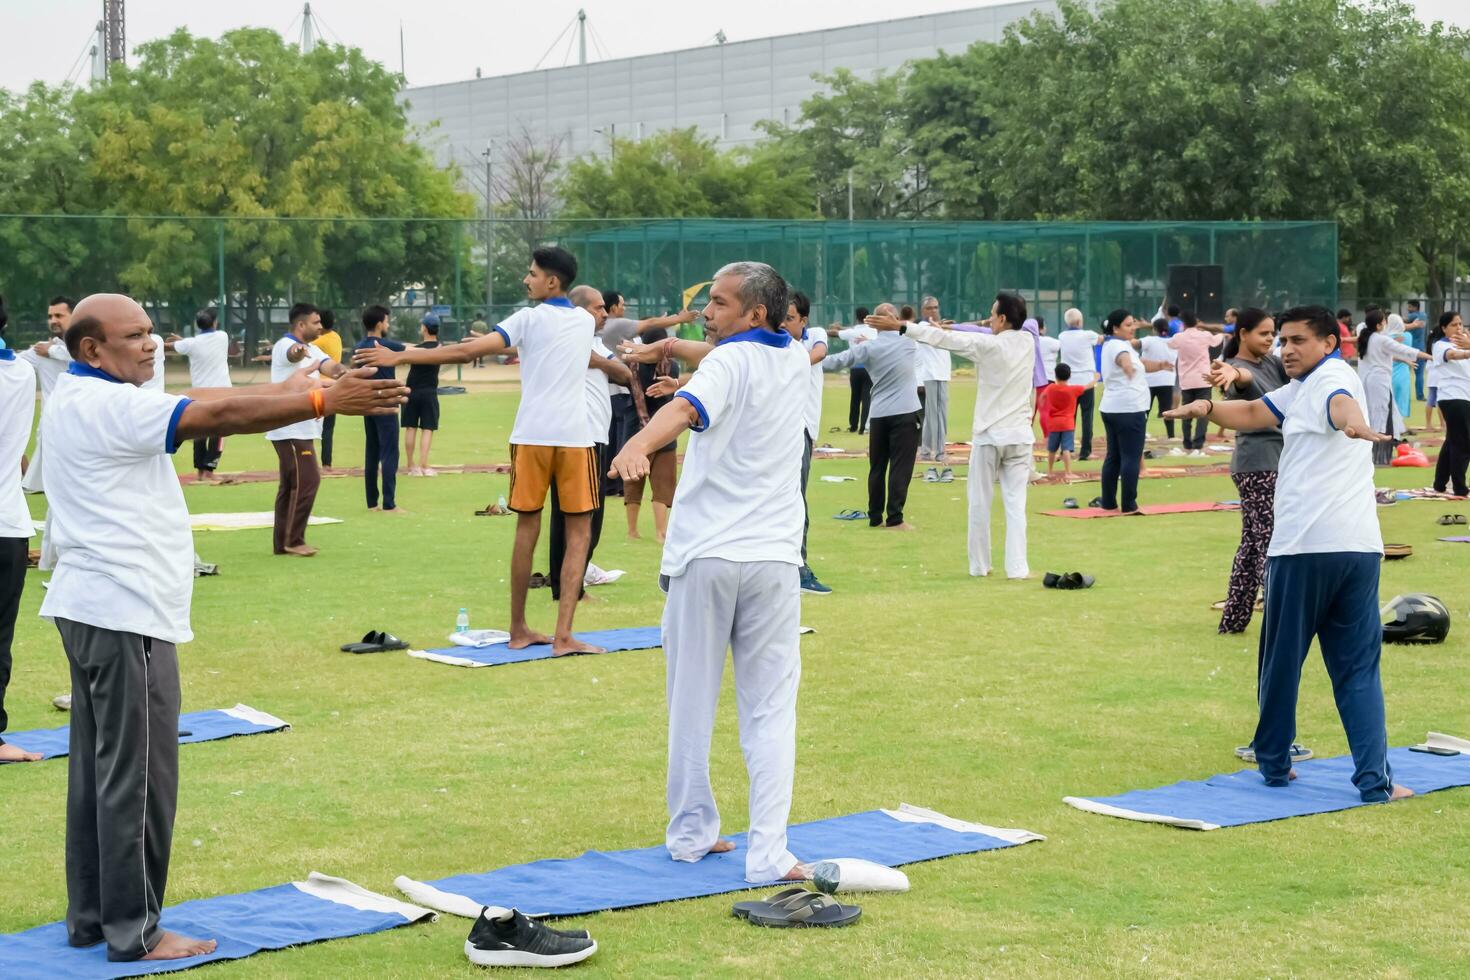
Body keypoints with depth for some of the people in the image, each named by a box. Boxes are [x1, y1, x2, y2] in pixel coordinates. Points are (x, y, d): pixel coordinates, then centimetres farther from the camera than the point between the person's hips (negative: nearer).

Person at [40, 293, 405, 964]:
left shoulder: (77, 400, 15)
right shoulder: (104, 404, -17)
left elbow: (198, 404, 13)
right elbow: (218, 416, -23)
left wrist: (282, 392, 7)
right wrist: (326, 402, -22)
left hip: (92, 609, 11)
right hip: (125, 613, -11)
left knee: (96, 771, 15)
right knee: (138, 777, -4)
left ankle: (90, 917, 22)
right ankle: (133, 933, 2)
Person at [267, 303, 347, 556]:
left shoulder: (311, 349, 15)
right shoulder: (284, 346, -13)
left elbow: (328, 365, -1)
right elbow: (293, 354, -38)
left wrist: (340, 370, -26)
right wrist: (299, 351, -63)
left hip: (301, 429, 10)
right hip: (289, 429, -10)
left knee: (290, 484, 13)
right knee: (307, 481, -12)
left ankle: (282, 542, 18)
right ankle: (293, 541, -6)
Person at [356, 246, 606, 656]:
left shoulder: (529, 319, 0)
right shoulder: (585, 320, 12)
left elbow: (466, 351, -10)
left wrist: (399, 357, -8)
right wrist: (503, 346, 33)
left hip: (532, 436, -1)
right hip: (575, 436, 1)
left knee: (527, 530, 9)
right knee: (578, 533, 3)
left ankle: (518, 630, 16)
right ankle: (563, 635, -6)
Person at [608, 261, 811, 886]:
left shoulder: (728, 363, -6)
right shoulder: (797, 361, 13)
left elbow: (688, 407, -30)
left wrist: (637, 445, -46)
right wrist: (675, 347, 31)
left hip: (703, 558, -4)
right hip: (773, 559, 4)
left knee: (692, 702, 9)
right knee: (770, 710, 2)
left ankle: (690, 833, 18)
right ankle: (767, 854, -6)